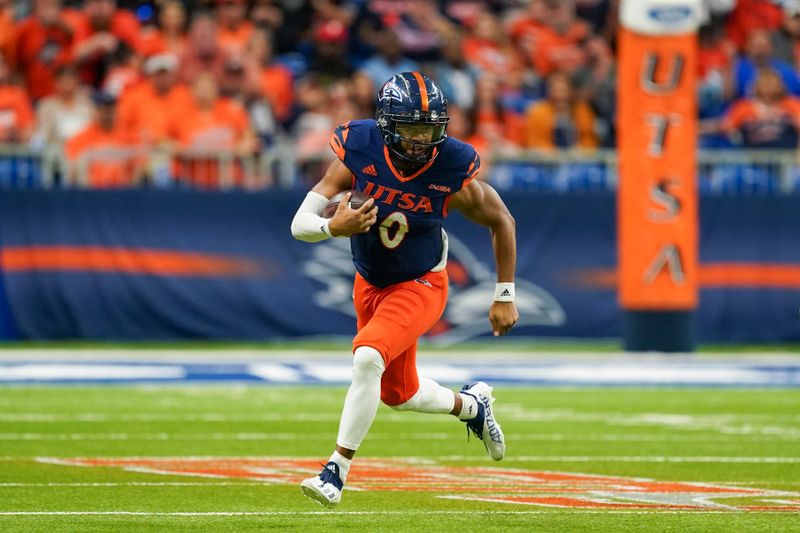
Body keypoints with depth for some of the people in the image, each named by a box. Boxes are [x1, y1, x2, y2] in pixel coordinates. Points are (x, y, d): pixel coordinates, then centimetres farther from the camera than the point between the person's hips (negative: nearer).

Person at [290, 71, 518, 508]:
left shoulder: (452, 172, -24)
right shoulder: (358, 154, -22)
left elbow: (502, 222, -5)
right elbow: (300, 224, -21)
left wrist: (505, 296, -3)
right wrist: (333, 227, -44)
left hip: (420, 286, -4)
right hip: (370, 285, 4)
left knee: (367, 358, -28)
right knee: (398, 393, 17)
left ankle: (337, 470, -19)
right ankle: (471, 405, 48)